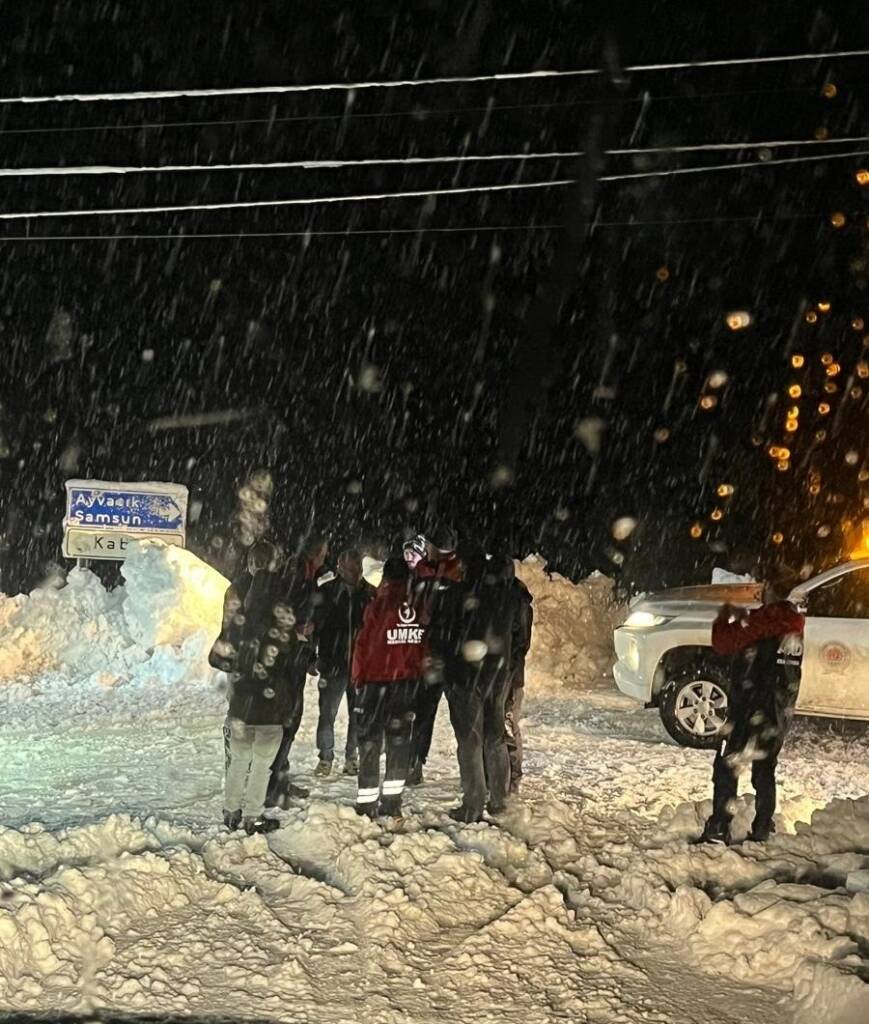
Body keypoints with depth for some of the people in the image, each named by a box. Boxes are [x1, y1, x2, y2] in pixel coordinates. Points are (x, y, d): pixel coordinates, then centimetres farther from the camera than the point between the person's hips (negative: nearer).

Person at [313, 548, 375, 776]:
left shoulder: (370, 594, 4)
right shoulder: (327, 591, 0)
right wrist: (313, 657, -4)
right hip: (333, 662, -1)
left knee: (358, 714, 7)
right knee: (327, 713, 0)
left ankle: (352, 757, 18)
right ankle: (325, 758, 10)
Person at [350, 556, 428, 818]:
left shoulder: (379, 605, -12)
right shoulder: (420, 606, -1)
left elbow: (363, 645, -9)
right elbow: (425, 645, 4)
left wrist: (358, 678, 3)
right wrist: (417, 671, 14)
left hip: (376, 679, -4)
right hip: (409, 679, 4)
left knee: (370, 740, 3)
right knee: (399, 739, 11)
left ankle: (366, 804, 2)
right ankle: (392, 801, 14)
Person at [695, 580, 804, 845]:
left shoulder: (764, 621, -15)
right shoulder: (792, 626, 10)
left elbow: (724, 642, -14)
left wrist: (724, 618, 3)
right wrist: (745, 619, 20)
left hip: (752, 711, -8)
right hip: (780, 713, 8)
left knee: (727, 766, -5)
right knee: (764, 770, 17)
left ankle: (718, 831, -8)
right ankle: (762, 831, 21)